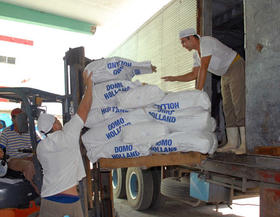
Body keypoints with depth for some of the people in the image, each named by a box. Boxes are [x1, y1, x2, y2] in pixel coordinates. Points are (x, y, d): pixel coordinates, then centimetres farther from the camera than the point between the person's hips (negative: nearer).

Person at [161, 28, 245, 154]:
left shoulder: (206, 42, -21)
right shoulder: (196, 53, 6)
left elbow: (203, 69, -30)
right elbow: (194, 74, 8)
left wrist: (198, 91, -34)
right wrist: (174, 78, -2)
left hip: (236, 67, -9)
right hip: (226, 75, 9)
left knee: (239, 105, -16)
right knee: (228, 108, 1)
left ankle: (246, 143, -18)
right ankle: (232, 143, 0)